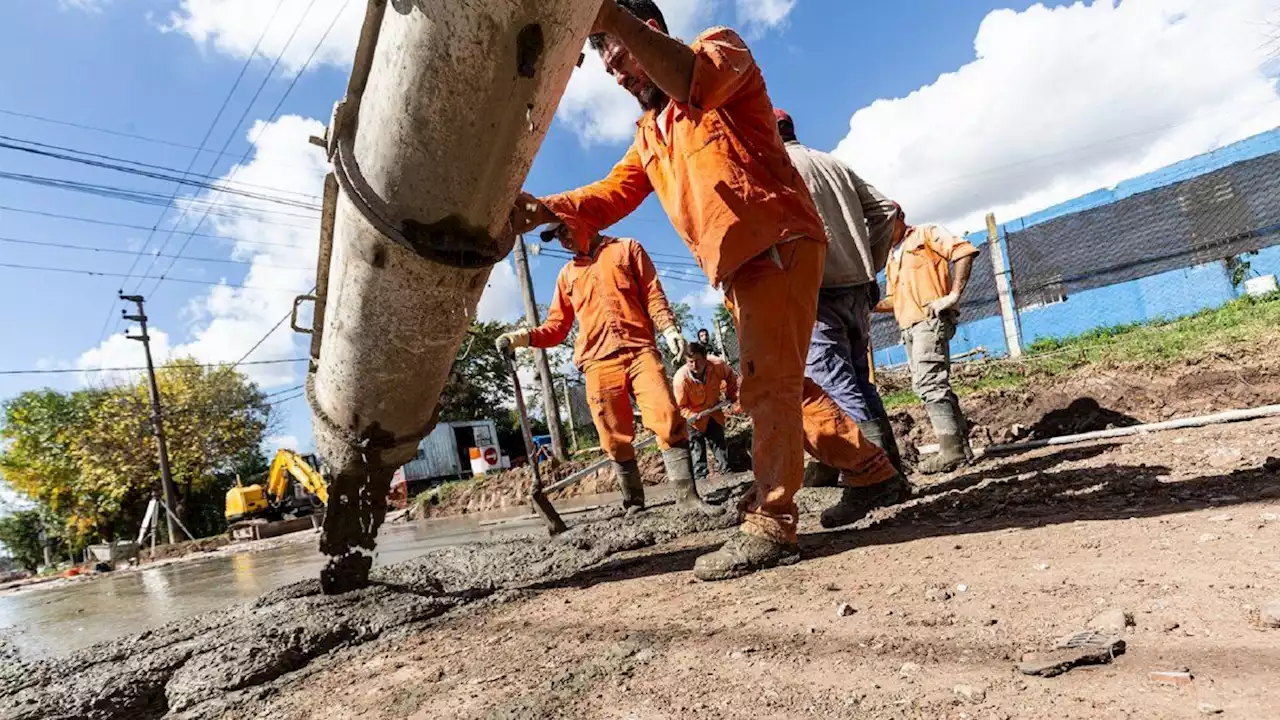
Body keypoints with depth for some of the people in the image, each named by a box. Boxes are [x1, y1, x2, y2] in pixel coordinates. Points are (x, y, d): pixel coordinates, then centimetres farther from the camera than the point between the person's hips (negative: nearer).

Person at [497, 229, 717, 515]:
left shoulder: (626, 249, 17)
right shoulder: (567, 274, 25)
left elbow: (653, 295, 10)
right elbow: (557, 326, 22)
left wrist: (670, 330, -5)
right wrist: (526, 337, 4)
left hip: (639, 350, -2)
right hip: (598, 362, 3)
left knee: (667, 418, -15)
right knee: (616, 438, -1)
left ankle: (687, 493, -9)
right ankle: (633, 501, 10)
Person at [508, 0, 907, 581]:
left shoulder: (721, 48, 4)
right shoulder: (648, 136, 23)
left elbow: (696, 80, -23)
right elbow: (611, 196, 7)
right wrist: (546, 209, -11)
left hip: (778, 243, -9)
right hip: (739, 267, 9)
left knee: (768, 381, -17)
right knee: (782, 385, 13)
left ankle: (770, 526, -14)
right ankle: (871, 471, 28)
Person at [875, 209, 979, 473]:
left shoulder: (926, 234, 5)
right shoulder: (892, 258, 27)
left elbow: (965, 251, -8)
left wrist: (954, 295, -16)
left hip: (932, 320, -8)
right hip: (910, 327, 9)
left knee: (928, 383, -17)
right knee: (929, 384, 8)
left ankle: (952, 450, -16)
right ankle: (961, 443, 16)